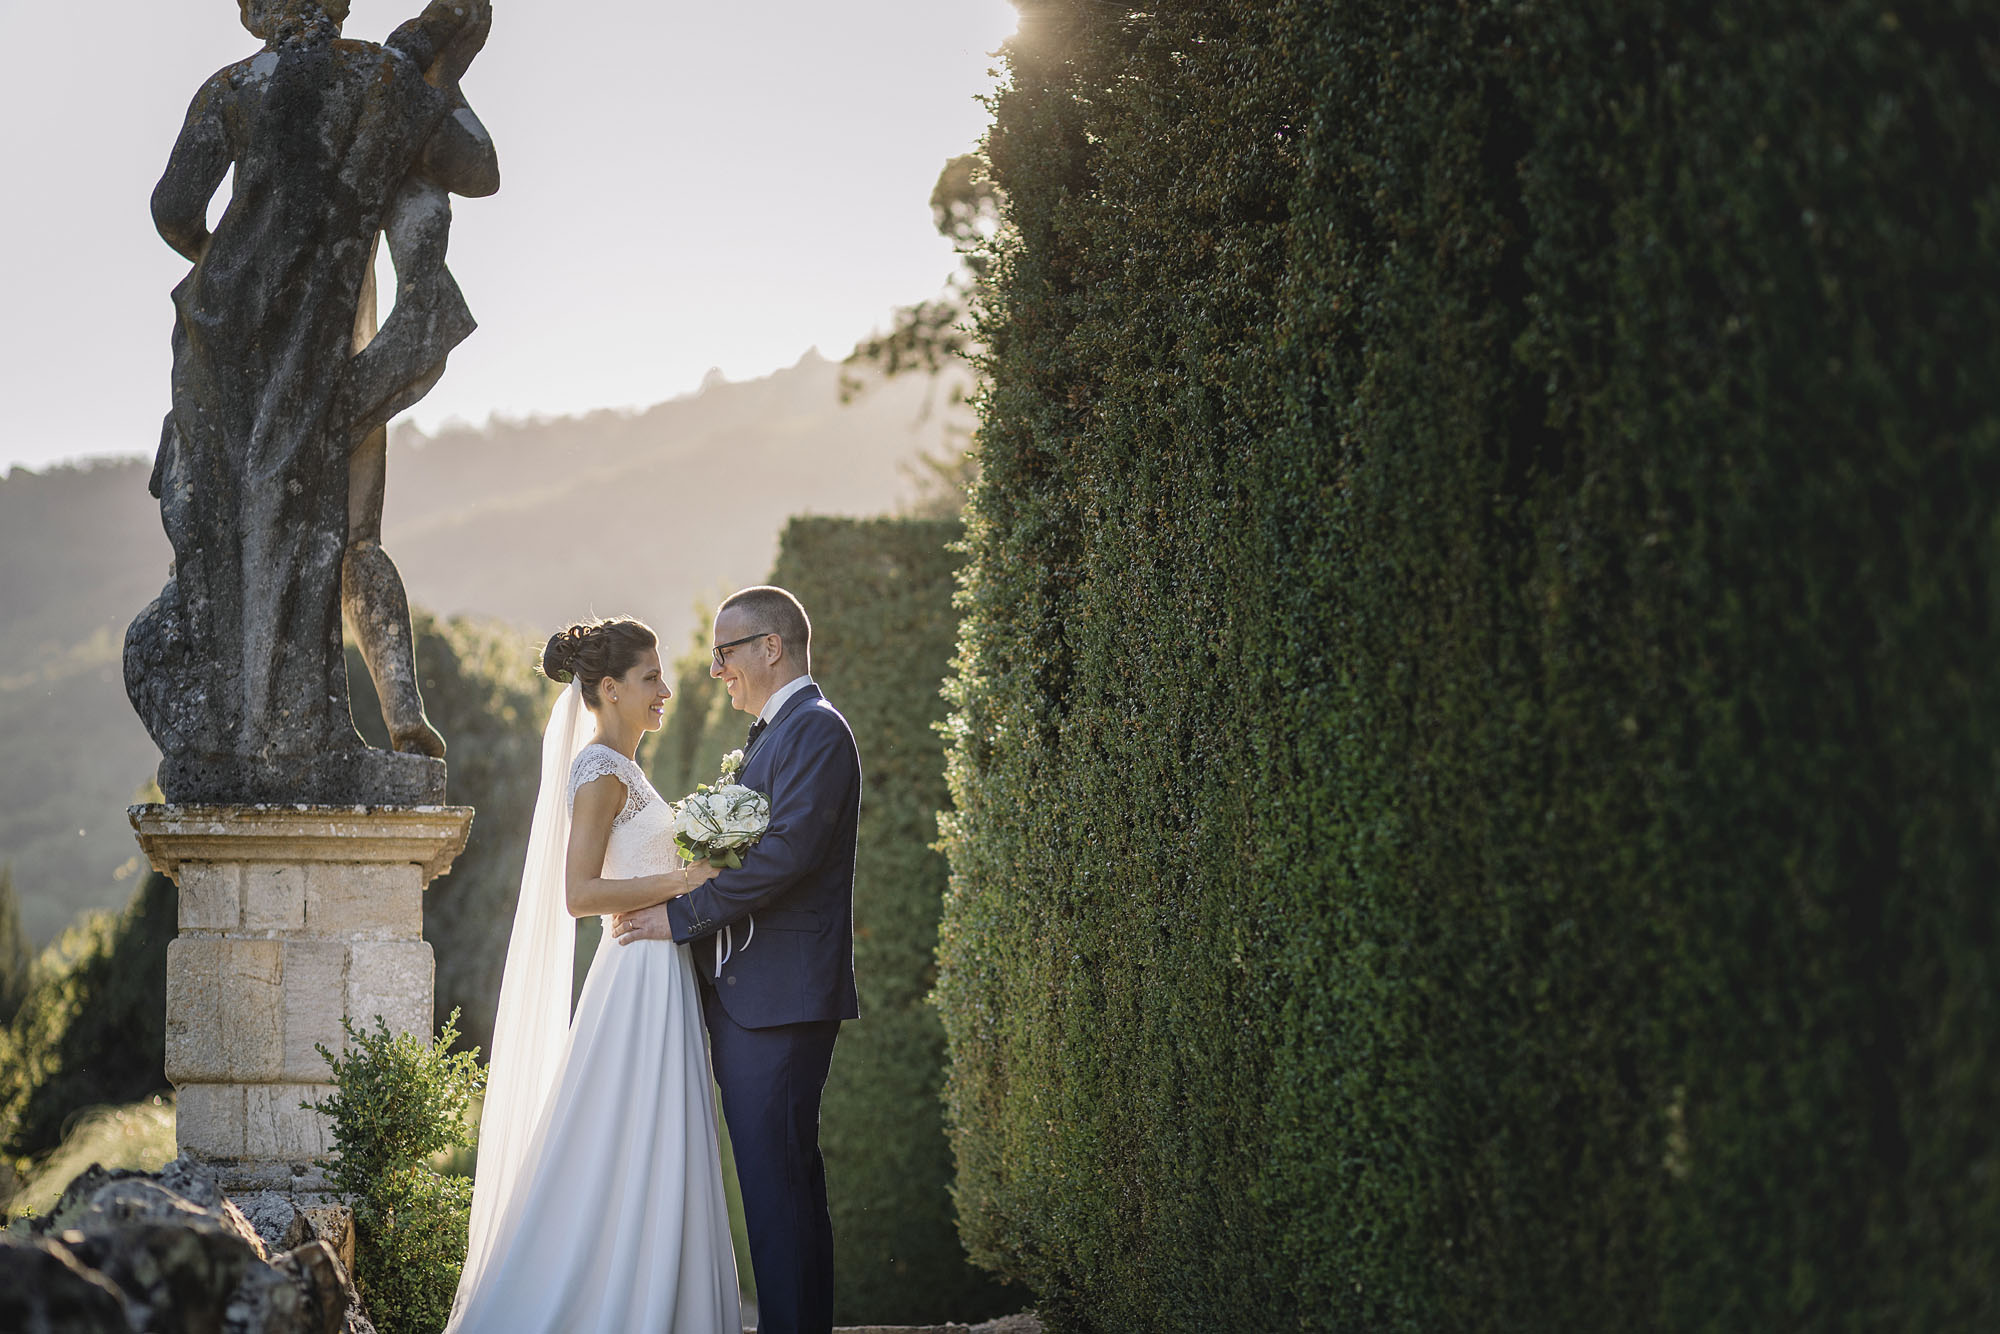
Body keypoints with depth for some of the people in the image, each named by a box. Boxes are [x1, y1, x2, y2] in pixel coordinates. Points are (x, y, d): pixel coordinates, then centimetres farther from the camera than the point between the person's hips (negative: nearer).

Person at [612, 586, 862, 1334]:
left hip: (782, 996, -10)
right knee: (785, 1175, 12)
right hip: (746, 994, 10)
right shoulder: (770, 735, 22)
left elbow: (787, 852, -21)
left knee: (775, 1178, -10)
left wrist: (681, 916, -16)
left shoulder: (816, 731, -11)